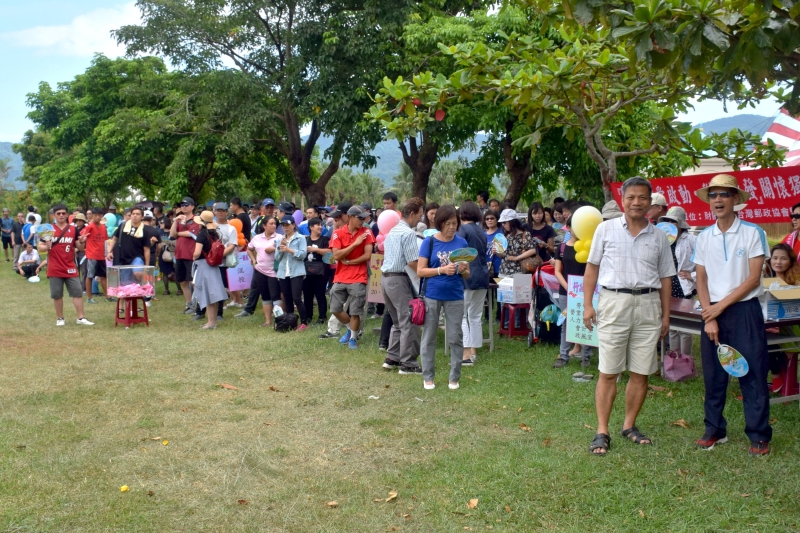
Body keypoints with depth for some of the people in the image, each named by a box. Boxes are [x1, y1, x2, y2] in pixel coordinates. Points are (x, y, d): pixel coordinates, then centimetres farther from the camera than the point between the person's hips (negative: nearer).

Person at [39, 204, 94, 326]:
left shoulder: (73, 229, 4)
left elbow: (79, 247, 6)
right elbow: (40, 247, 2)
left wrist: (82, 242, -16)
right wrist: (47, 247, -20)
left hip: (70, 268, 1)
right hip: (55, 269, -1)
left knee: (78, 292, -1)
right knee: (57, 294, 4)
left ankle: (81, 318, 4)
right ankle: (60, 318, 17)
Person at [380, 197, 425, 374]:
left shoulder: (392, 231, 15)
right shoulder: (408, 233, -14)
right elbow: (412, 263, -20)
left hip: (386, 278, 9)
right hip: (400, 280, -9)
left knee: (398, 321, 18)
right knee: (409, 322, -3)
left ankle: (392, 358, 19)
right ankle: (407, 364, -1)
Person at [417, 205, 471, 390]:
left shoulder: (461, 242, 2)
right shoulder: (429, 241, -5)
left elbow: (467, 274, 7)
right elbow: (420, 271, -7)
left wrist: (463, 270, -16)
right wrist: (442, 270, -20)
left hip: (455, 296, 1)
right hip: (432, 295, -1)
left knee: (455, 338, 5)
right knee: (429, 337, 7)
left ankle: (454, 377, 17)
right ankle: (428, 377, 18)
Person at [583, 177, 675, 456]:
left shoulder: (659, 237, 9)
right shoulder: (606, 229, 3)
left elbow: (665, 278, 14)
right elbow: (592, 267, 6)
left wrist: (666, 315, 10)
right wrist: (587, 305, -1)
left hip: (648, 305, 3)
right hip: (614, 302, -3)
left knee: (641, 373, 7)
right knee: (608, 372, -1)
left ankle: (629, 425, 22)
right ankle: (602, 431, 5)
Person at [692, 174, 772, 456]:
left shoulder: (753, 233, -4)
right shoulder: (704, 238, 7)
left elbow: (753, 278, -8)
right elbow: (701, 280, 5)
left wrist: (721, 305, -11)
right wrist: (709, 317, -6)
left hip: (744, 311, -3)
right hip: (712, 312, 4)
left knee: (753, 374, -1)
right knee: (713, 375, 8)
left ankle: (759, 436, 8)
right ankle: (714, 430, 20)